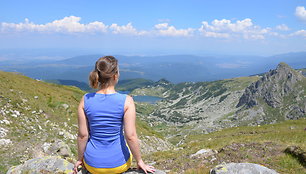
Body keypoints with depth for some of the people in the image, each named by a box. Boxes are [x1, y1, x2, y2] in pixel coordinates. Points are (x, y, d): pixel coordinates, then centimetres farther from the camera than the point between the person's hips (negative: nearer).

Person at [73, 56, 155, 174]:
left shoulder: (86, 100, -12)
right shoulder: (126, 101, -19)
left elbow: (83, 135, -7)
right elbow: (130, 136, -17)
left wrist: (80, 159, 9)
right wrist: (139, 161, -2)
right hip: (118, 164, -1)